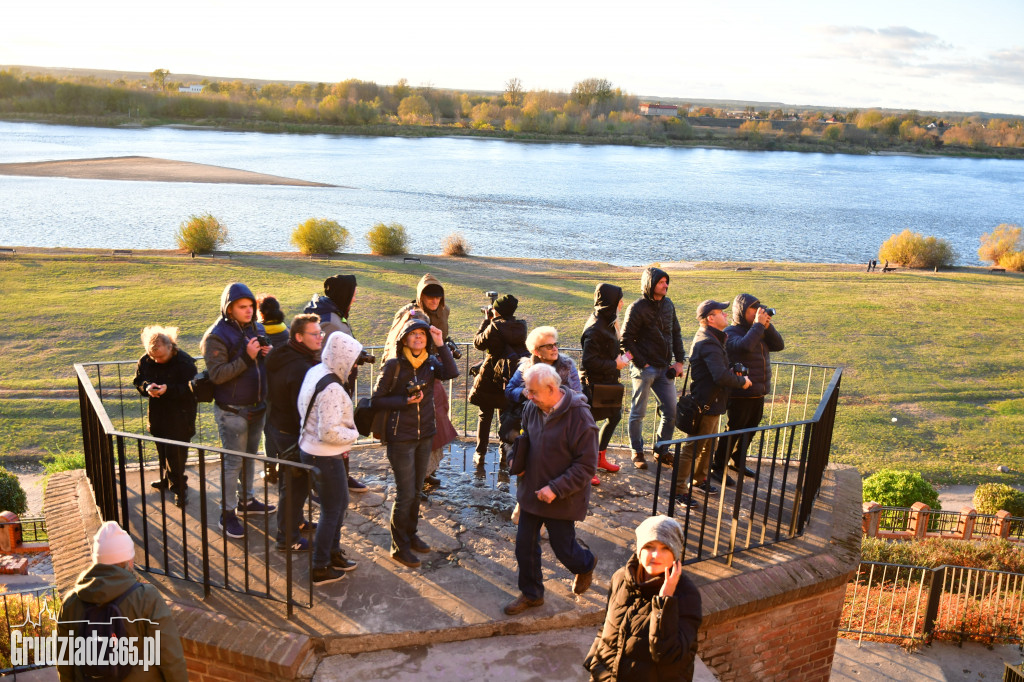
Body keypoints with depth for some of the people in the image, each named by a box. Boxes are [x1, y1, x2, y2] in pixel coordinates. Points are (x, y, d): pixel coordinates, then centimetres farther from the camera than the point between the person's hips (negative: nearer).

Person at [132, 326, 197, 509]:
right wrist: (147, 387, -15)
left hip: (180, 416, -6)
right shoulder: (146, 361, -1)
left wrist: (169, 389, -32)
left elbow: (191, 389, -18)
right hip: (158, 415, 6)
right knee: (162, 450, 19)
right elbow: (138, 380, 8)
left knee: (175, 453, -6)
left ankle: (179, 488, 7)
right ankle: (167, 479, 38)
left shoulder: (184, 362, -17)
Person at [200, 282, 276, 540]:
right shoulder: (217, 336, -16)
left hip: (257, 407, 7)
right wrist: (246, 358, -28)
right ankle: (227, 513, 11)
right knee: (233, 462, -1)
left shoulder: (256, 329, 5)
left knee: (250, 456, 20)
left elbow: (265, 364, 16)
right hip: (232, 411, -7)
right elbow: (217, 374, -22)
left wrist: (268, 354, -7)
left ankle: (246, 499, 36)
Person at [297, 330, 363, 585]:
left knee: (340, 502, 23)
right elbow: (329, 432, -30)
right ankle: (320, 569, 20)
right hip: (324, 457, -10)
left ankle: (333, 551, 39)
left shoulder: (315, 371, 2)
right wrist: (353, 434, -11)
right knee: (331, 511, 6)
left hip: (310, 449, 10)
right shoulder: (332, 389, -28)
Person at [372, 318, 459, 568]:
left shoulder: (431, 363, 2)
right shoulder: (394, 365, -11)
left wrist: (440, 344, -21)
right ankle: (399, 547, 13)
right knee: (405, 494, -2)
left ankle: (410, 534, 35)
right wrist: (405, 401, -19)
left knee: (416, 491, 17)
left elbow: (452, 373, -18)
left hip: (425, 435, 5)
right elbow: (377, 400, -9)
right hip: (400, 438, -5)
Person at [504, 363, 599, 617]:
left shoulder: (579, 417, -22)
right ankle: (531, 594, 32)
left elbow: (586, 465, -20)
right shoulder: (532, 408, -4)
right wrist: (517, 462, -3)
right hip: (531, 491, 5)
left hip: (561, 499, -5)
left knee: (563, 547, 11)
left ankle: (586, 565, 46)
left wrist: (556, 489, -24)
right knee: (524, 546, 11)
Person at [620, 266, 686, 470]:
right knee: (638, 412, 4)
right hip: (644, 369, -6)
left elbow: (675, 334, 16)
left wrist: (679, 360, 8)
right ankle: (637, 452, 19)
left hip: (664, 369, 6)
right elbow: (626, 340, -10)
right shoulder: (637, 308, -11)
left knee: (671, 411, 7)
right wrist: (642, 364, -13)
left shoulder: (668, 304, 8)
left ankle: (662, 449, 24)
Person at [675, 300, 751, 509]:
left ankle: (699, 478, 41)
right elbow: (721, 376, -35)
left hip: (712, 403, 11)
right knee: (693, 448, -3)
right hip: (706, 405, -11)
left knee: (709, 444, 24)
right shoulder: (708, 343, -25)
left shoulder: (712, 339, 11)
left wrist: (732, 371, -3)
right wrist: (742, 381, -18)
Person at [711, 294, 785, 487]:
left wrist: (767, 326, -6)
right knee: (734, 431, -2)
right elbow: (745, 346, -33)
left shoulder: (758, 330, 12)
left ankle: (738, 462, 35)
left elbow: (778, 345, 5)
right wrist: (758, 325, -23)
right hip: (739, 394, -8)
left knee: (749, 430, 18)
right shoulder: (731, 332, -13)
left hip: (758, 393, 8)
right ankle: (718, 467, 10)